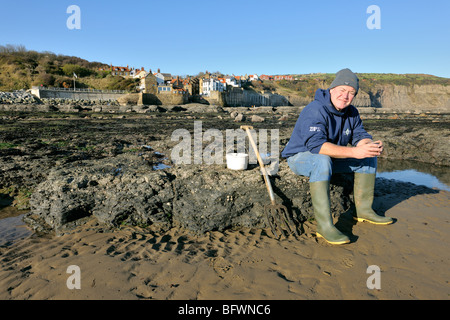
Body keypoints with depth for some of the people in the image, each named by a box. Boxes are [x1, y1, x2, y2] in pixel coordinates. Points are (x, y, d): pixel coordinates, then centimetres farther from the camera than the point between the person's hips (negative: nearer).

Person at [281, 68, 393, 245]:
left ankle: (363, 210, 8)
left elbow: (360, 135, 0)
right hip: (301, 157, -8)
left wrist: (372, 145, -25)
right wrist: (354, 152, -45)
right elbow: (316, 145, -38)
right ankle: (324, 225, -39)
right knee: (322, 160, -40)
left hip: (330, 158, 8)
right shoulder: (314, 111, -26)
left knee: (369, 157, 0)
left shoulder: (351, 112, 2)